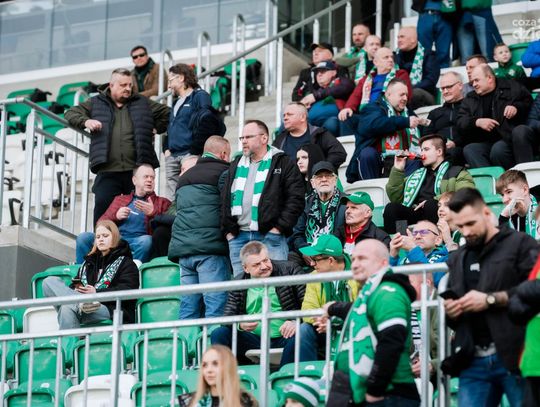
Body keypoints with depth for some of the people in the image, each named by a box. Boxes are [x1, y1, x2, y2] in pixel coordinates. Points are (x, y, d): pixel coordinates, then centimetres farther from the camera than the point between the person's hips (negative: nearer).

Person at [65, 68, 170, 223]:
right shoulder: (96, 103, 13)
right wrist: (85, 121, -5)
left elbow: (167, 113, 24)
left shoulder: (142, 103, 16)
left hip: (136, 169, 1)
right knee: (102, 207, -7)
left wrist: (157, 129, 11)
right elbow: (71, 113, 14)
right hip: (107, 171, -1)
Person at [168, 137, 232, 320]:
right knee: (216, 306, -10)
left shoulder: (184, 177, 26)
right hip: (211, 249, -7)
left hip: (183, 249, 7)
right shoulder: (223, 172, 0)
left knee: (188, 307, 6)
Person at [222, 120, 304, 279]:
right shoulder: (236, 166, 20)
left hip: (270, 236, -5)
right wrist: (228, 230, 6)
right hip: (238, 237, 5)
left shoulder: (283, 163, 5)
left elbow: (296, 198, -4)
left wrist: (279, 227, -11)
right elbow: (225, 199, 18)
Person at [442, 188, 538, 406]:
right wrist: (450, 311, 5)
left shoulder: (520, 244, 0)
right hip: (473, 361, 6)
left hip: (514, 355, -6)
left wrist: (490, 300, -14)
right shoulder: (457, 260, 22)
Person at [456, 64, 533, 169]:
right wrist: (477, 122, -10)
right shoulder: (470, 99, 19)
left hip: (508, 138, -4)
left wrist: (516, 107, -11)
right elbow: (460, 121, 9)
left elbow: (528, 100, 9)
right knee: (468, 150, -27)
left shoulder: (512, 87, 8)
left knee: (498, 150, -36)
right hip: (484, 143, 4)